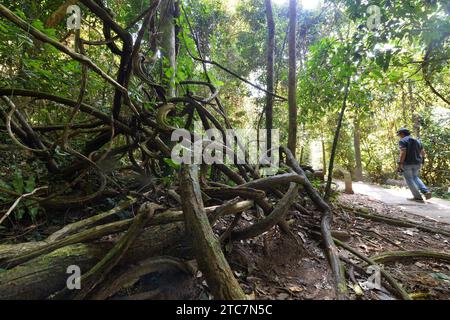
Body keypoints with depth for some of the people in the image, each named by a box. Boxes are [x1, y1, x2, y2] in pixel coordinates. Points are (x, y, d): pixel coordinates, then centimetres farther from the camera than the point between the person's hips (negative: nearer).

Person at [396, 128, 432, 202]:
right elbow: (423, 152, 16)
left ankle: (418, 197, 4)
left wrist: (400, 164, -20)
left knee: (409, 180, 4)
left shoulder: (402, 141, -8)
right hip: (417, 163, 7)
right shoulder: (417, 141, 15)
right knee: (415, 178, 22)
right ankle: (426, 191, 5)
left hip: (407, 163, -7)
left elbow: (403, 152, -20)